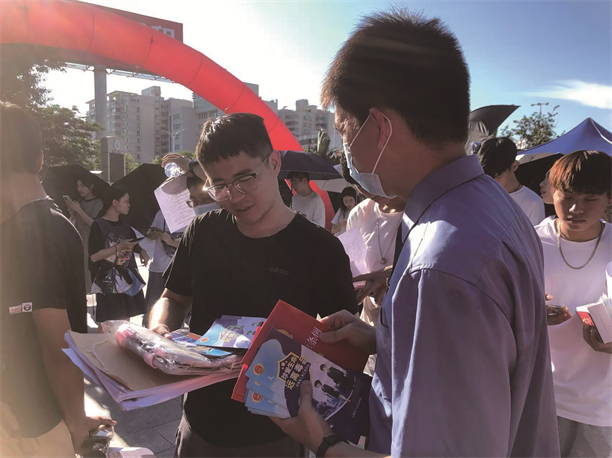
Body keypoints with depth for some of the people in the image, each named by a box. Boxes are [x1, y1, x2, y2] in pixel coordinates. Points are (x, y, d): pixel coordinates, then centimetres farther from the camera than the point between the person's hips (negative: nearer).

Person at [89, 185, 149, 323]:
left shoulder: (124, 223, 9)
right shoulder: (99, 225, -10)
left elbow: (133, 243, 23)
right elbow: (94, 256, -16)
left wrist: (142, 251, 2)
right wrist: (119, 247, -19)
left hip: (128, 278, 6)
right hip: (108, 282, -6)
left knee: (125, 321, 12)